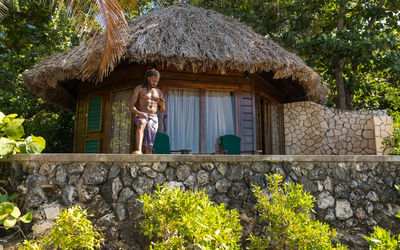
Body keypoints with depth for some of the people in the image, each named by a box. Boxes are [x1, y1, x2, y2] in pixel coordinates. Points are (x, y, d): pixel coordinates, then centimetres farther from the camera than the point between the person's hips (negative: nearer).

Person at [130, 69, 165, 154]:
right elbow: (132, 106, -3)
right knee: (142, 124, -40)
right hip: (141, 116, -4)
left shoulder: (158, 91, 17)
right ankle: (139, 150, -53)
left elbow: (162, 110, 17)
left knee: (148, 146, -3)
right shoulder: (139, 89, 5)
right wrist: (138, 112, -25)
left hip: (153, 118, 4)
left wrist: (162, 104, -7)